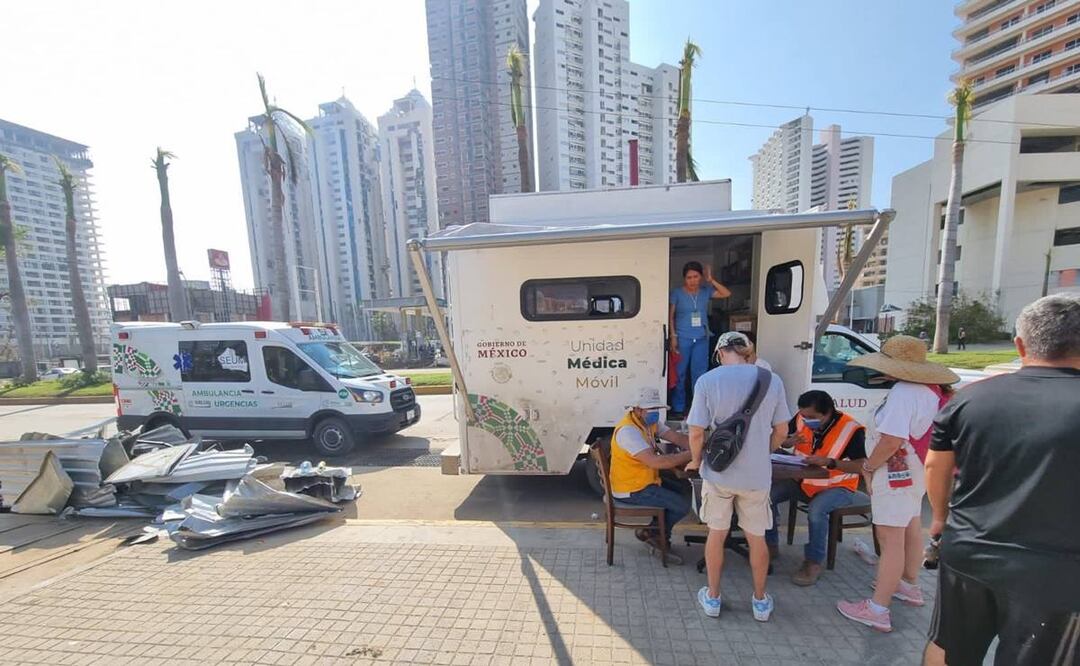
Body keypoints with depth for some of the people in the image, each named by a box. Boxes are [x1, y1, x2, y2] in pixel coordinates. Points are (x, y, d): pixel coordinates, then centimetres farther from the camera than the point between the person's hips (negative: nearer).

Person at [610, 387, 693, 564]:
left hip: (644, 482, 10)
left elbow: (677, 438, 0)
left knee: (680, 493, 17)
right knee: (682, 505, -7)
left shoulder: (650, 421, 3)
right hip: (631, 491, -10)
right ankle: (652, 534, 15)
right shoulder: (627, 430, -28)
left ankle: (658, 537, 23)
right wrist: (690, 455, -32)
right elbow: (655, 461, -35)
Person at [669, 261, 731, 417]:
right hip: (683, 339, -3)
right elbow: (670, 315, -4)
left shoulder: (706, 291, 3)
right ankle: (678, 408, 17)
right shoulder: (677, 293, -6)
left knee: (700, 373, 8)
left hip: (701, 339, 3)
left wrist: (711, 280, -8)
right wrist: (673, 336, -9)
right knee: (679, 374, 5)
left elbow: (727, 293, -2)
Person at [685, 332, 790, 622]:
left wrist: (696, 461, 5)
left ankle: (713, 598, 33)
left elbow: (696, 432, -14)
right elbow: (781, 431, 2)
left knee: (716, 534, 17)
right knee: (757, 538, 21)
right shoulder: (772, 380, -6)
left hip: (718, 473, -2)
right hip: (757, 475, 2)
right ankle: (760, 601, 39)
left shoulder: (707, 381, -15)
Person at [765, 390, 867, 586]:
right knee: (768, 494, -17)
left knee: (816, 509, -34)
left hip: (838, 487, -4)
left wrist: (830, 462, -35)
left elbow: (862, 466, -21)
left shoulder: (851, 429, -19)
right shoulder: (801, 419, -8)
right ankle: (771, 545, 4)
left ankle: (814, 562, -10)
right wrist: (790, 441, -19)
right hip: (804, 482, 4)